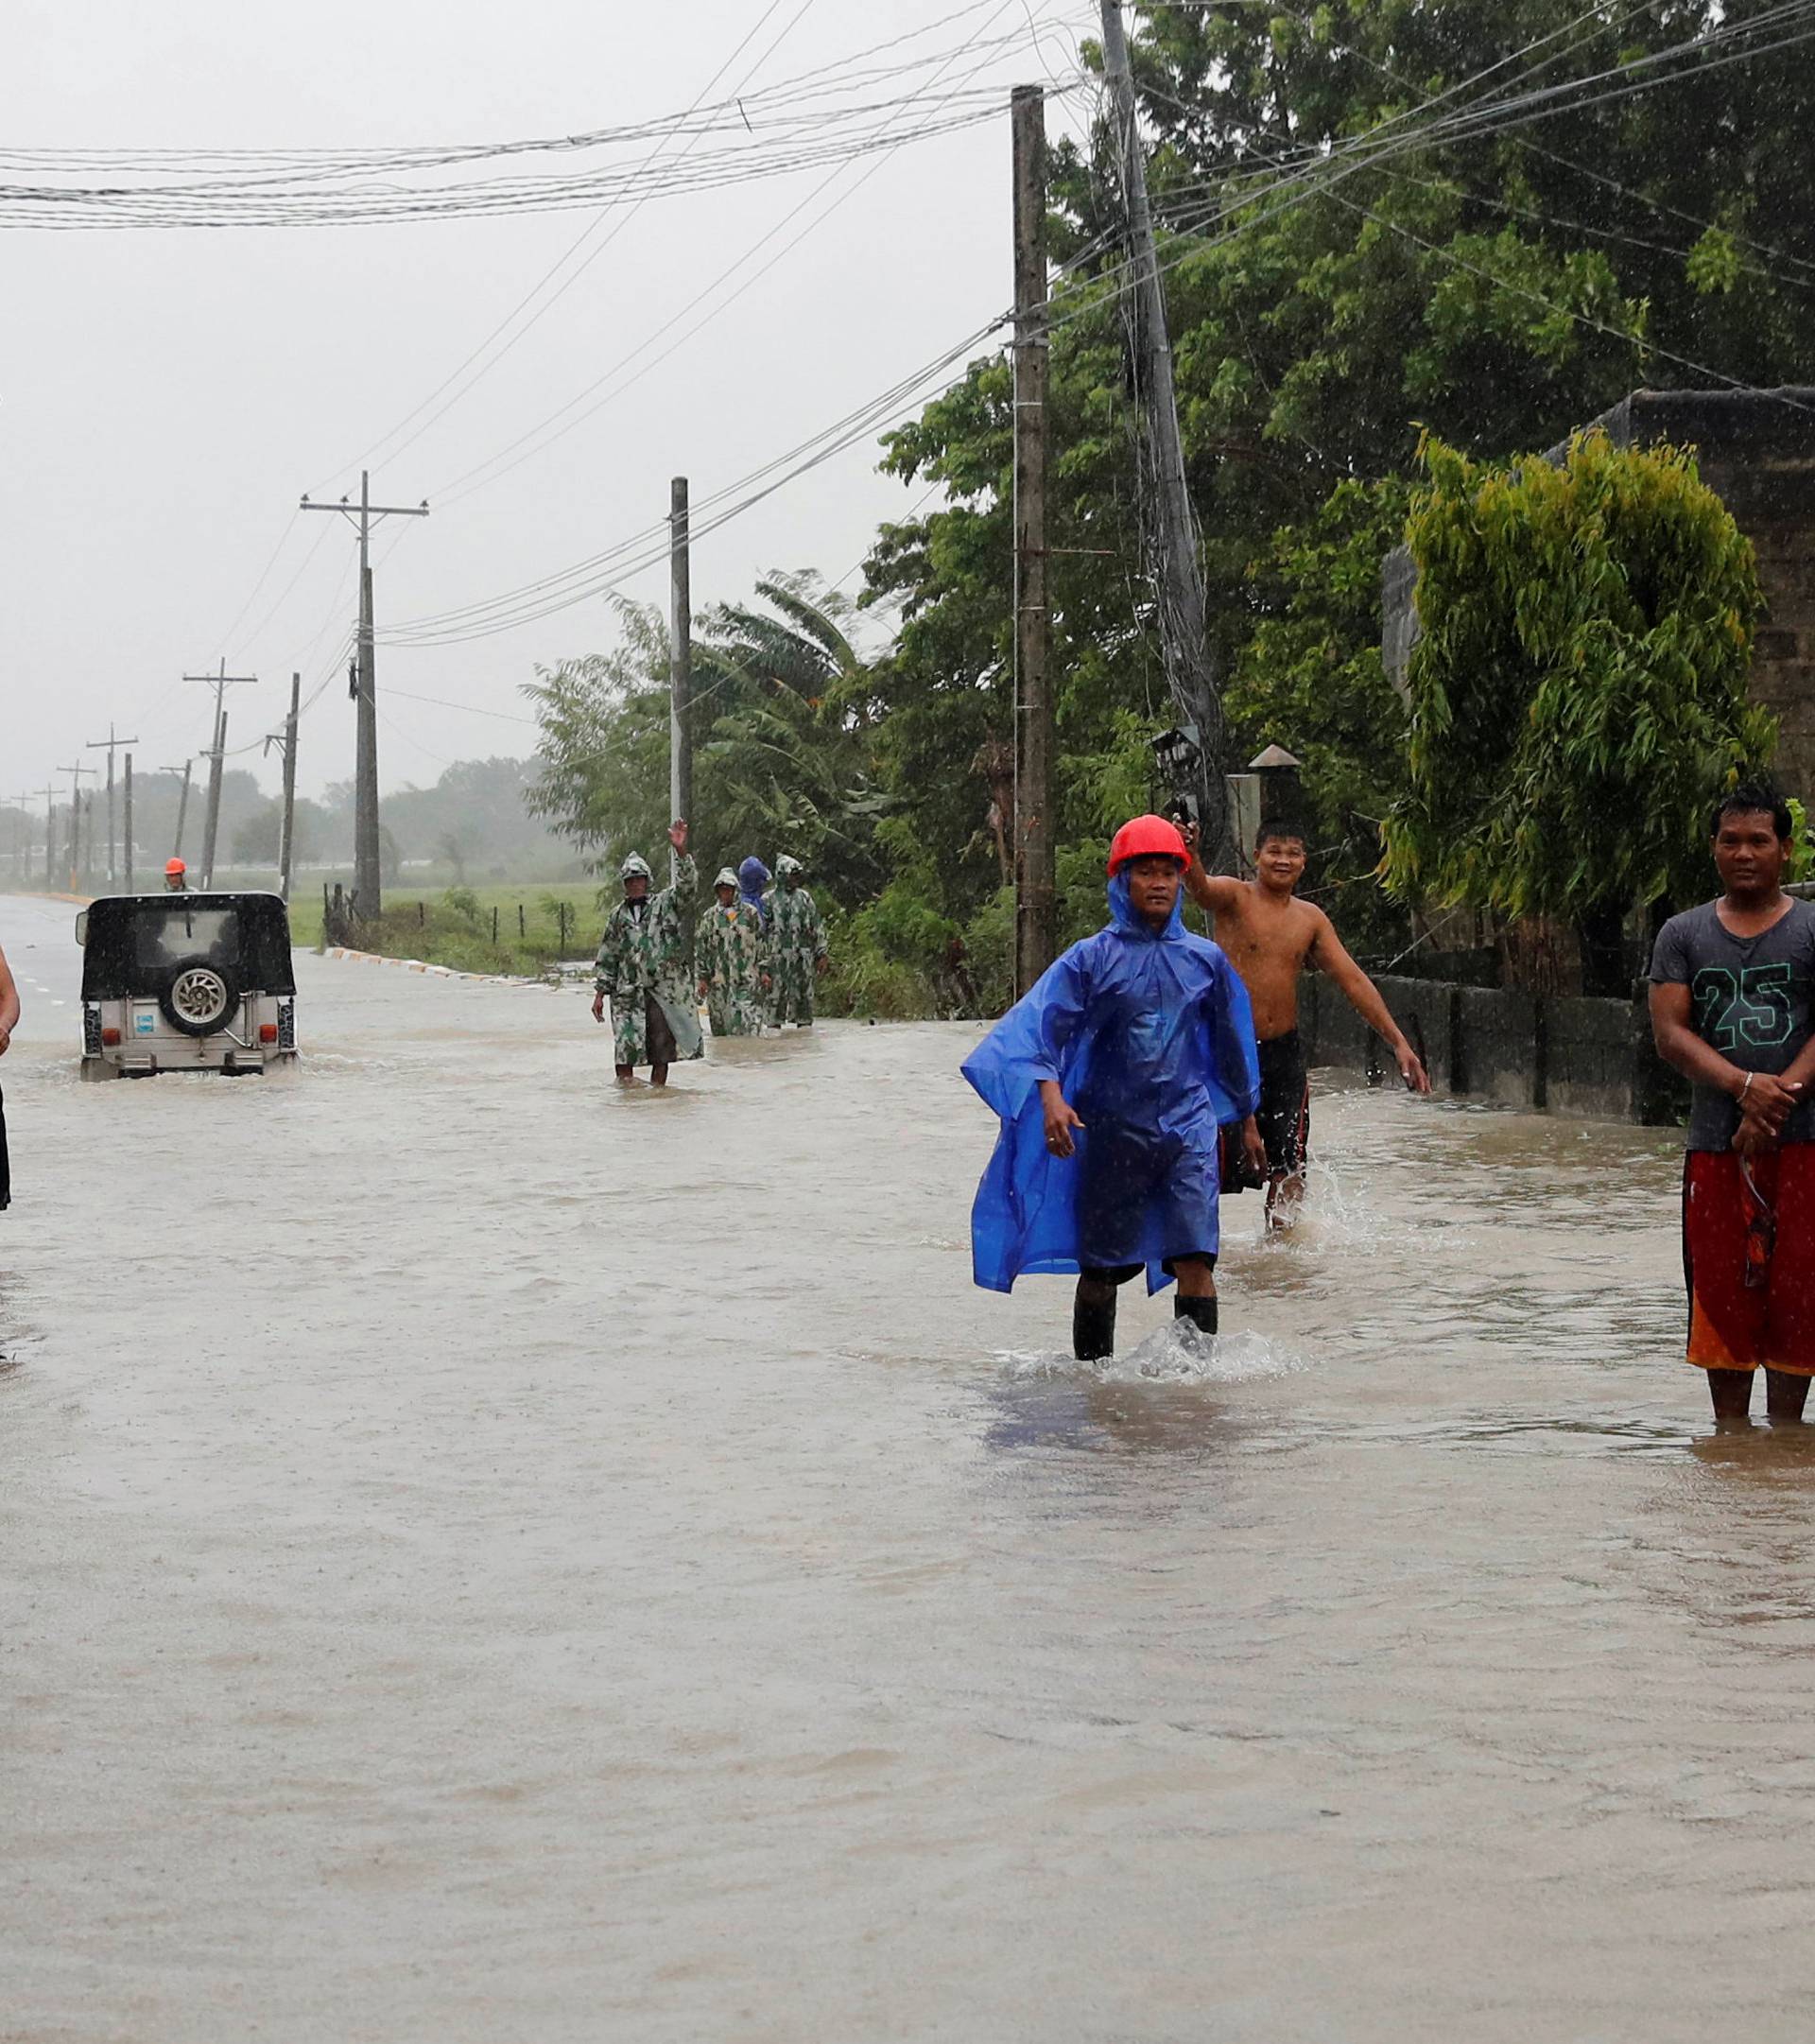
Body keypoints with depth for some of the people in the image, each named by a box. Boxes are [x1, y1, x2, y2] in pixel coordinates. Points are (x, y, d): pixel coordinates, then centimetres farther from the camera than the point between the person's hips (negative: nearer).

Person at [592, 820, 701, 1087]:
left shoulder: (665, 904, 6)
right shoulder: (618, 915, 13)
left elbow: (685, 887, -13)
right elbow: (607, 956, 17)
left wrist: (681, 852, -26)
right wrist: (600, 992, 11)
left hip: (665, 990, -1)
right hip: (628, 992, 1)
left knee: (662, 1048, 2)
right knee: (626, 1046, -9)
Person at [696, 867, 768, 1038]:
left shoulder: (750, 913, 7)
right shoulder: (709, 917, 9)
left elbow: (762, 943, 9)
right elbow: (700, 948, 9)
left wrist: (763, 971, 3)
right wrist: (702, 978, 3)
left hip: (747, 980, -1)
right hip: (719, 981, 1)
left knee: (749, 1023, -12)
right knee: (720, 1024, 3)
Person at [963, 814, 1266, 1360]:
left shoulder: (1205, 960, 7)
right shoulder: (1092, 959, -1)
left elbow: (1229, 1042, 20)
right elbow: (1045, 1024, -11)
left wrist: (1246, 1118, 28)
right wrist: (1050, 1095, -29)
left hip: (1188, 1123, 1)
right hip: (1112, 1126, -1)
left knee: (1194, 1258, -13)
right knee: (1102, 1267, 8)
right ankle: (1090, 1371, 22)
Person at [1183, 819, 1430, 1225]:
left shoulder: (1310, 918, 9)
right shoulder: (1234, 896, -5)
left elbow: (1353, 981, 9)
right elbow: (1201, 888, -29)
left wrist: (1398, 1042, 3)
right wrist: (1190, 857, -54)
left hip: (1284, 1053, 4)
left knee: (1289, 1167, 4)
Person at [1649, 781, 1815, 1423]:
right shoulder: (1683, 935, 10)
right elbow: (1669, 1033, 0)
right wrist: (1746, 1086, -15)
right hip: (1715, 1143, 2)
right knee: (1721, 1292, 3)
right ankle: (1730, 1435, 12)